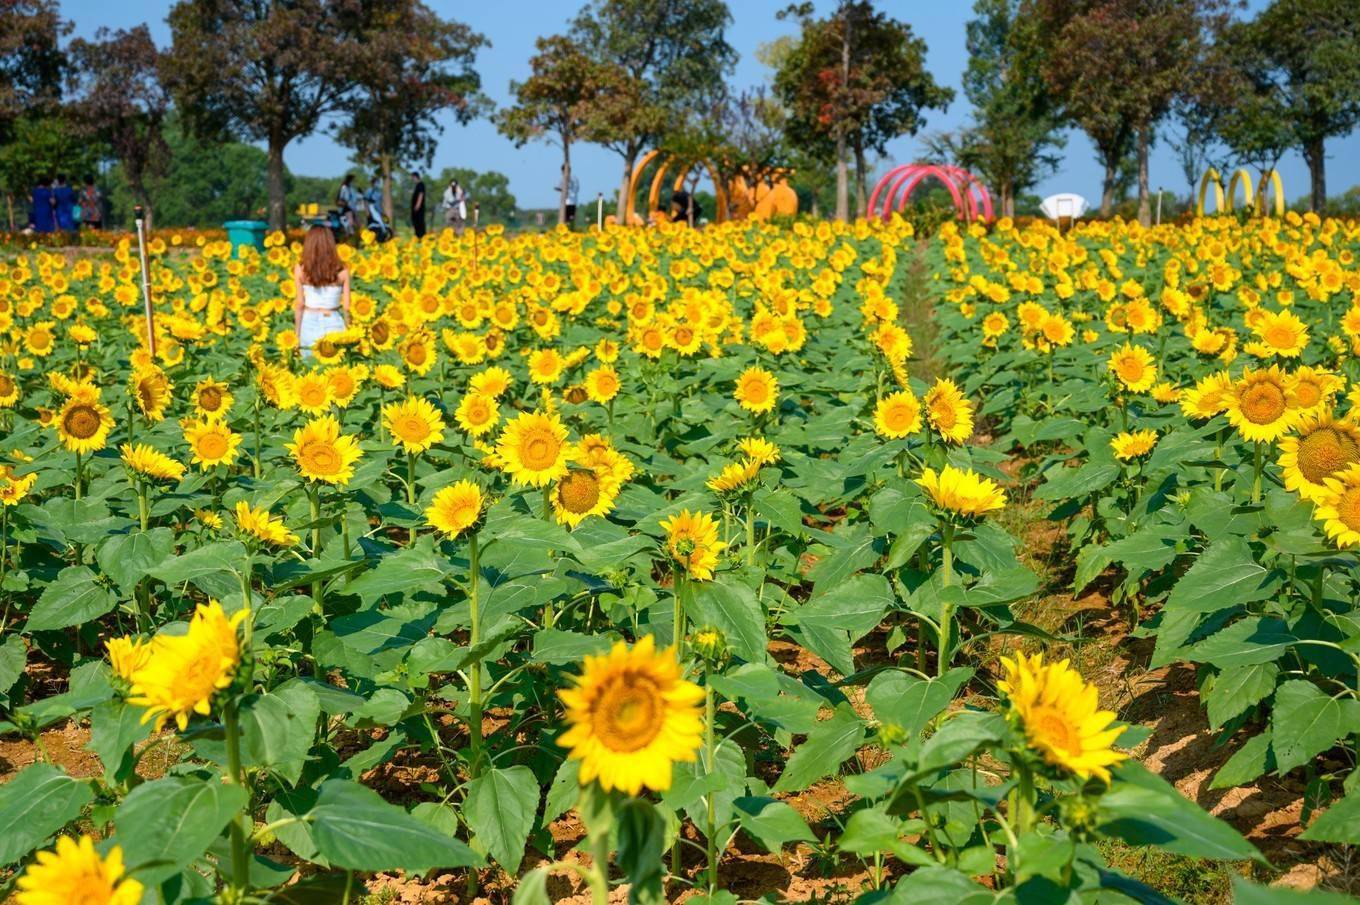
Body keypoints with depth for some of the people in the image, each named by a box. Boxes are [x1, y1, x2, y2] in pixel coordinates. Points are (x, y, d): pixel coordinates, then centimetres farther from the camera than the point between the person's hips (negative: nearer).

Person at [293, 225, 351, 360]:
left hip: (309, 322, 0)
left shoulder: (301, 269, -5)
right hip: (333, 323, 0)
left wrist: (297, 333, 4)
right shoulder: (342, 270, -4)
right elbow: (346, 306, -2)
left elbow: (299, 304, -3)